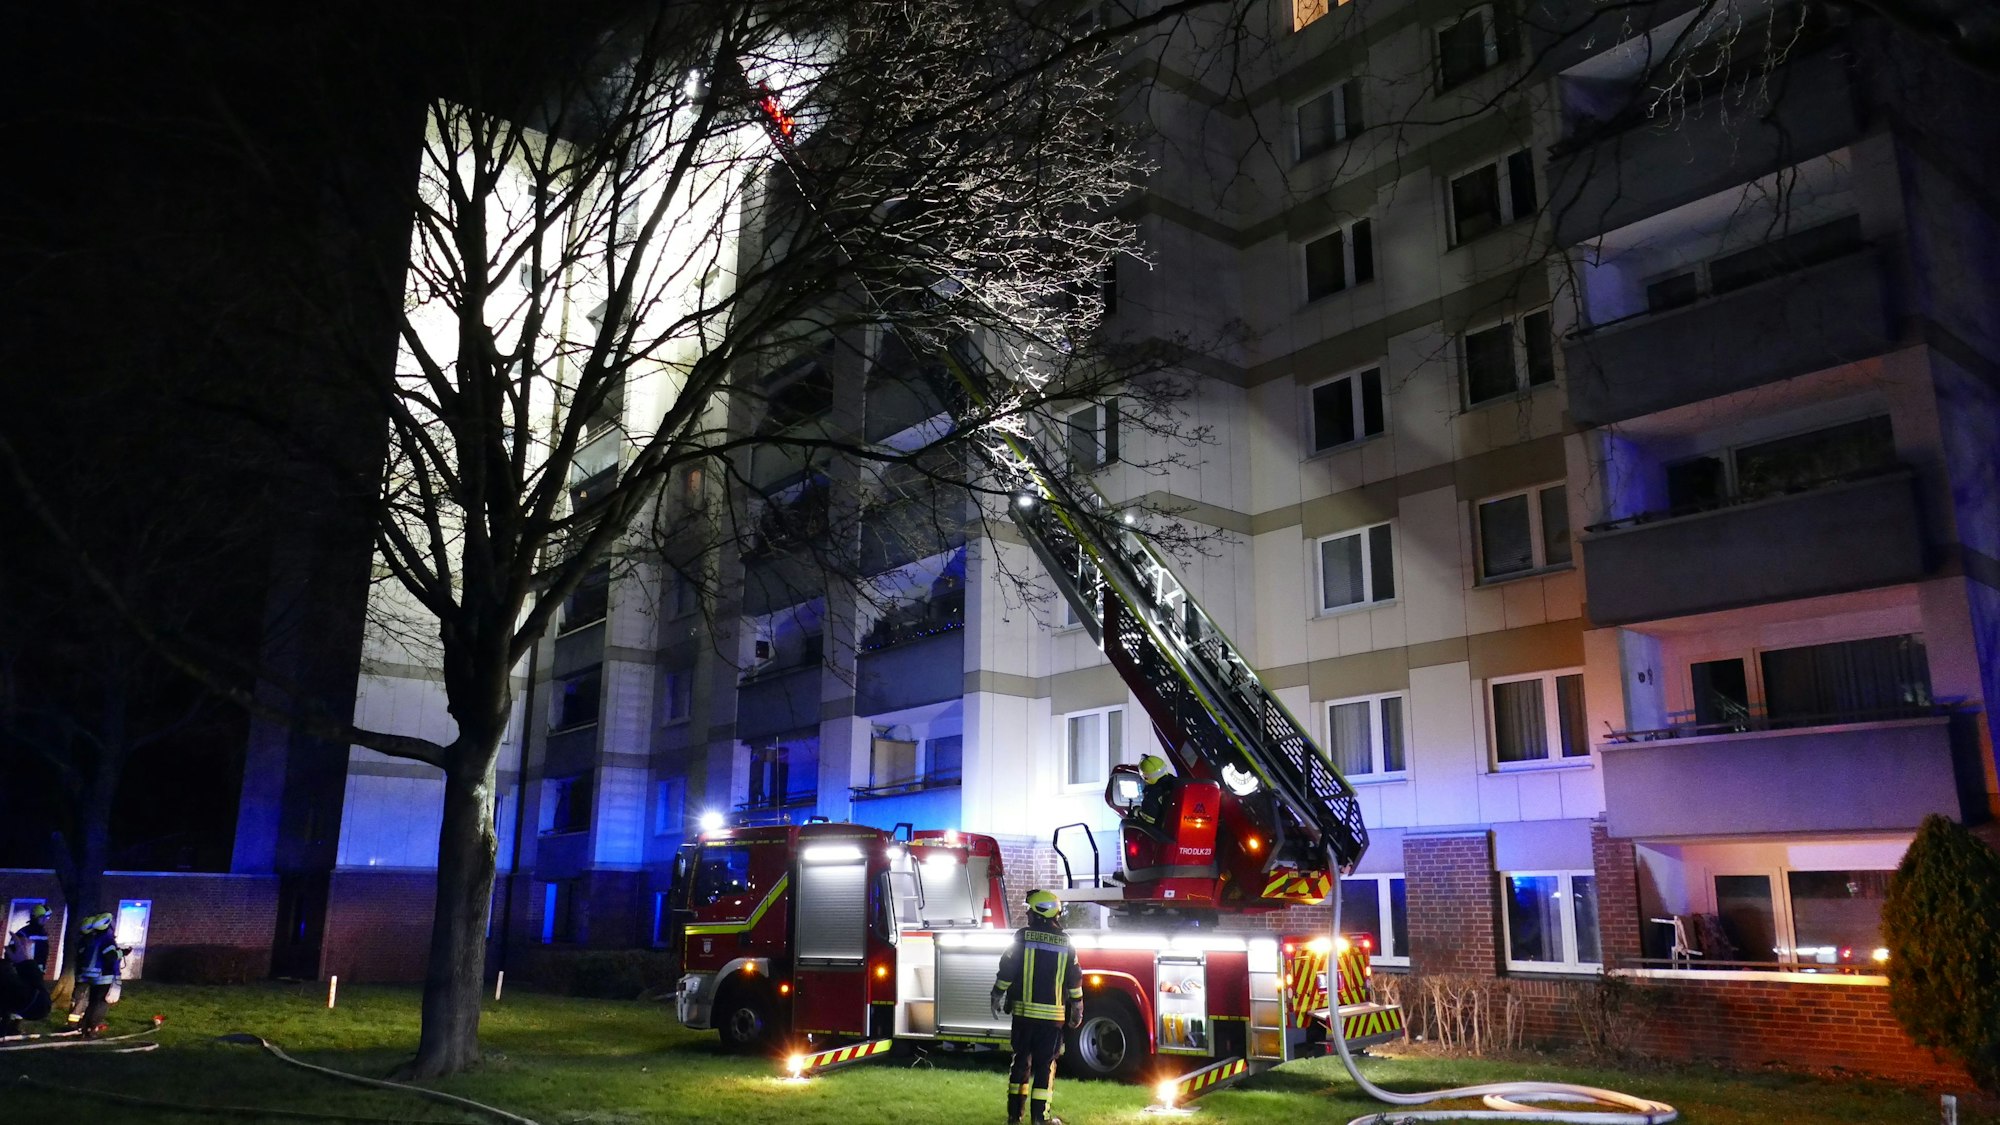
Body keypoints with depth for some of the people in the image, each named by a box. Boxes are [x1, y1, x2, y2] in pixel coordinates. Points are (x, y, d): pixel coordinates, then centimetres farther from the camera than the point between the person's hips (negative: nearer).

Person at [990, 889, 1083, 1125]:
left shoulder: (1023, 936, -3)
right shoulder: (1064, 941, 2)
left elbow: (1007, 969, -5)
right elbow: (1074, 978, 4)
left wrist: (998, 996, 5)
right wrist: (1077, 1007, 12)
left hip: (1023, 1011, 0)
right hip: (1052, 1014, 0)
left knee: (1021, 1059, 11)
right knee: (1045, 1063, 4)